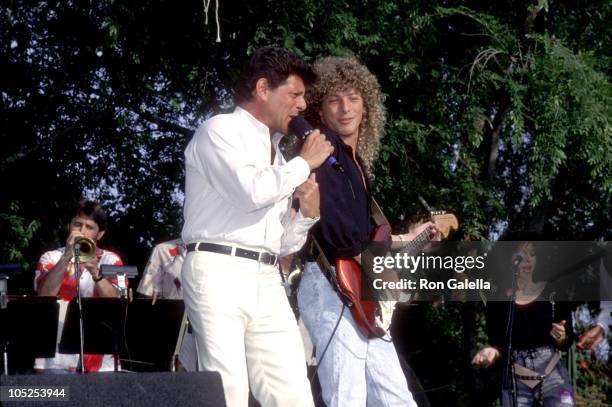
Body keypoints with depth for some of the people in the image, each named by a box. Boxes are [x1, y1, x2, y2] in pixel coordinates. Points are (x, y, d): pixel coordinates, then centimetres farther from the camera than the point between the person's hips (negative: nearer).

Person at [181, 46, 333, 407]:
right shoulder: (221, 130, 3)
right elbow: (251, 190, -16)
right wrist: (304, 163, -2)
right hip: (219, 272, -7)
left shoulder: (276, 153, 25)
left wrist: (307, 214, 8)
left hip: (267, 281, 7)